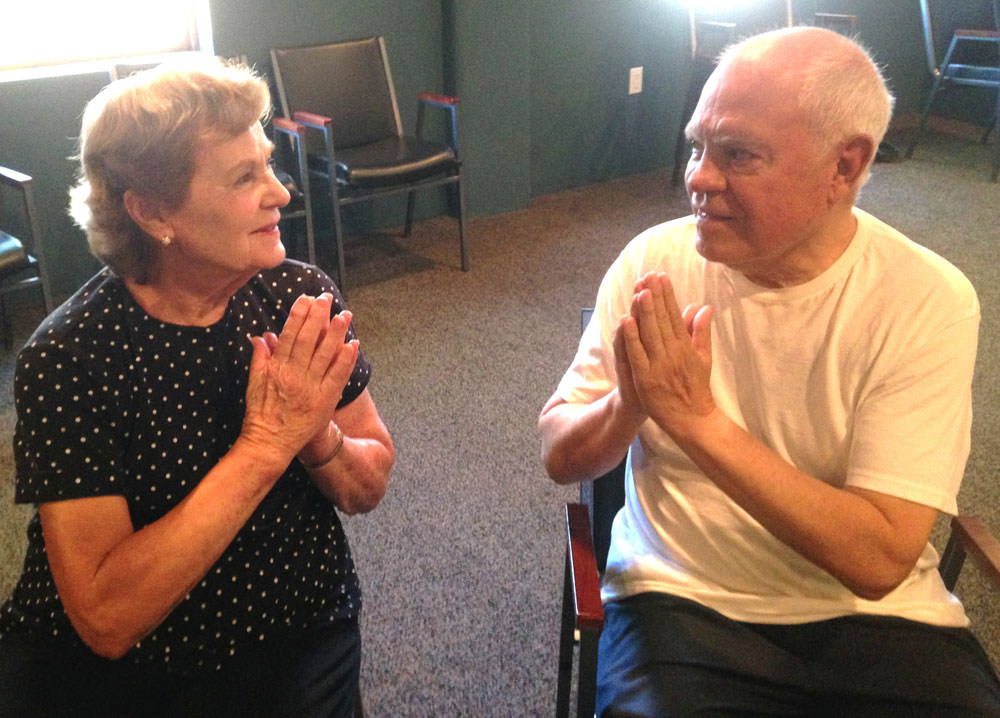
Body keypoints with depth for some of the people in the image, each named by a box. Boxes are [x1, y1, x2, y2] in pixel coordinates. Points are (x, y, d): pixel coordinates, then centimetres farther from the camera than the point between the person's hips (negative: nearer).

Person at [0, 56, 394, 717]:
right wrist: (263, 447, -25)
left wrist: (318, 436, -19)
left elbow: (370, 488, 2)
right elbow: (106, 618, -21)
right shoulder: (67, 358, -16)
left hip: (299, 641, 2)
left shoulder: (301, 297, -7)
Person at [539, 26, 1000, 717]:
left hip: (872, 616, 1)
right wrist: (627, 405, -23)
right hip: (681, 603, 0)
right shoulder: (654, 260, -7)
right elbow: (559, 457, -2)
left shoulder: (928, 300, -12)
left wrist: (697, 419, -24)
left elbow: (879, 559, -17)